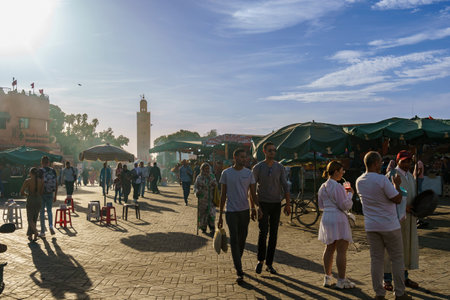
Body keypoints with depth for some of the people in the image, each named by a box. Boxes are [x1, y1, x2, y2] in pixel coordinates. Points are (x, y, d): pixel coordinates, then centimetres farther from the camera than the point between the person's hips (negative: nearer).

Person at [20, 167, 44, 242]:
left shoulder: (27, 181, -11)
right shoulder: (41, 181, -3)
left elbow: (21, 193, -8)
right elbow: (42, 192, 0)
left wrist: (27, 195, 11)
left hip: (30, 200, -3)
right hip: (39, 200, 3)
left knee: (30, 219, 7)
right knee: (34, 218, 16)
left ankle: (35, 232, -18)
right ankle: (30, 235, 19)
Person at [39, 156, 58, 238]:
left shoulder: (40, 171, -11)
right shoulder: (53, 171, 2)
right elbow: (56, 184, 3)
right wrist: (55, 196, 11)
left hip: (42, 194, -3)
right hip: (50, 194, 3)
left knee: (42, 212, 7)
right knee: (49, 211, 18)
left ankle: (42, 232, 14)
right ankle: (51, 225, -6)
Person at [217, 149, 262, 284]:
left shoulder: (249, 173, 3)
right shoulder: (226, 173, -3)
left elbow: (253, 194, 6)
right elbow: (223, 195, 2)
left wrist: (257, 208, -10)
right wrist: (220, 215, 1)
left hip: (245, 210, 3)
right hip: (231, 211, -3)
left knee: (242, 240, 12)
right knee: (234, 240, -8)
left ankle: (237, 263, 33)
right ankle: (239, 272, -4)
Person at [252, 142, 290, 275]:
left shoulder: (280, 167, 4)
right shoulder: (257, 167, -3)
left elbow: (285, 186, 3)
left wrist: (288, 204, -4)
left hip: (276, 204, 3)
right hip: (263, 204, -3)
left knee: (273, 234, 5)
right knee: (263, 232, -10)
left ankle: (269, 264, 15)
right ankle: (260, 260, 13)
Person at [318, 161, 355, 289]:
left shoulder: (322, 187, 11)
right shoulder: (337, 187, -15)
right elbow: (345, 205, -16)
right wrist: (350, 194, 0)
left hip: (326, 218, 9)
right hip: (338, 218, -9)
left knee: (329, 249, 15)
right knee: (341, 250, -1)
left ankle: (327, 277, 22)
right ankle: (341, 281, 5)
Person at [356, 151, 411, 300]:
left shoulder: (359, 181, 3)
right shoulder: (382, 179, -18)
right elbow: (397, 199, -13)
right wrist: (397, 184, 2)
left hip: (371, 226, 5)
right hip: (389, 226, -5)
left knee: (376, 259, 9)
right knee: (397, 258, 9)